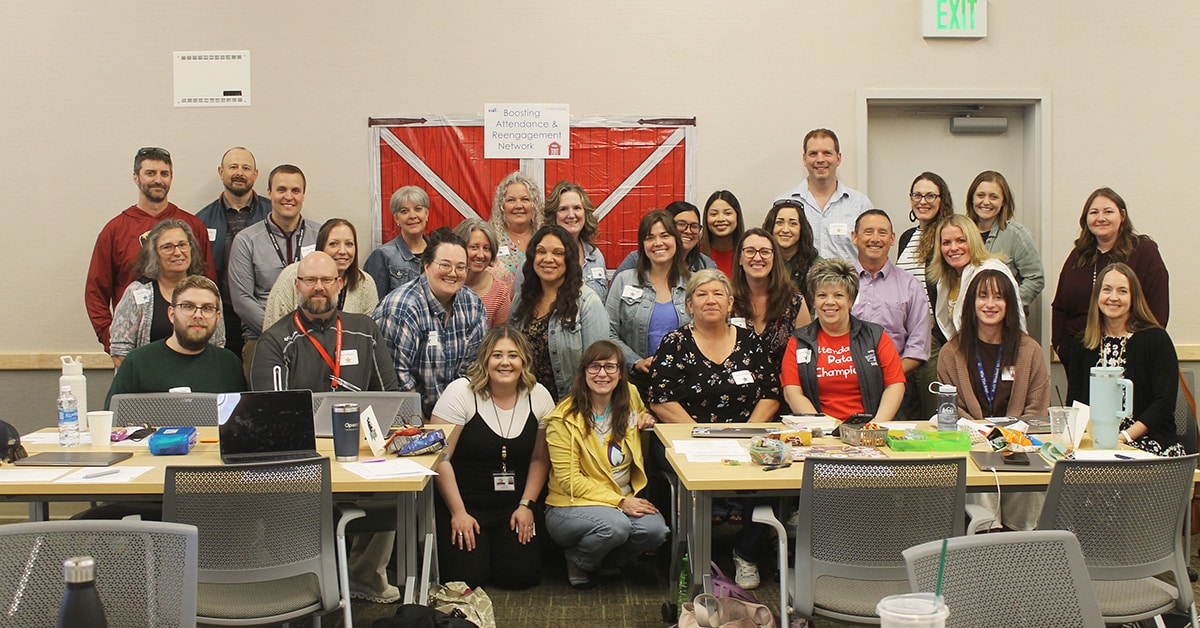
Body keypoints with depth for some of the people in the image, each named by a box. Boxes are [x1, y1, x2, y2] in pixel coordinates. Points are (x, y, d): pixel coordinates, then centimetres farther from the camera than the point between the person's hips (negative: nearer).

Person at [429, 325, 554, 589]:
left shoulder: (539, 396, -1)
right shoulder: (461, 392, -12)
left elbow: (540, 459, 7)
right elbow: (440, 457, -13)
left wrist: (527, 505, -3)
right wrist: (458, 512, -14)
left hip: (513, 506, 3)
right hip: (466, 503, -3)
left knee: (521, 575, -8)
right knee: (466, 575, -15)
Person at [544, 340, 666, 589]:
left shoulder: (630, 397, 2)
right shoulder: (564, 419, -14)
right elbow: (569, 480, -15)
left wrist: (646, 420, 2)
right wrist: (619, 502, -22)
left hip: (625, 500, 5)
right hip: (570, 505, -5)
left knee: (655, 529, -26)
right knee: (615, 525, -36)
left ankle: (610, 562, 6)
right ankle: (576, 562, -2)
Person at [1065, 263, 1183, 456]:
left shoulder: (1156, 339, 2)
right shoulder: (1082, 344, 12)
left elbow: (1164, 403, -5)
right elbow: (1074, 400, 8)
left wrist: (1124, 437, -15)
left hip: (1149, 441, -3)